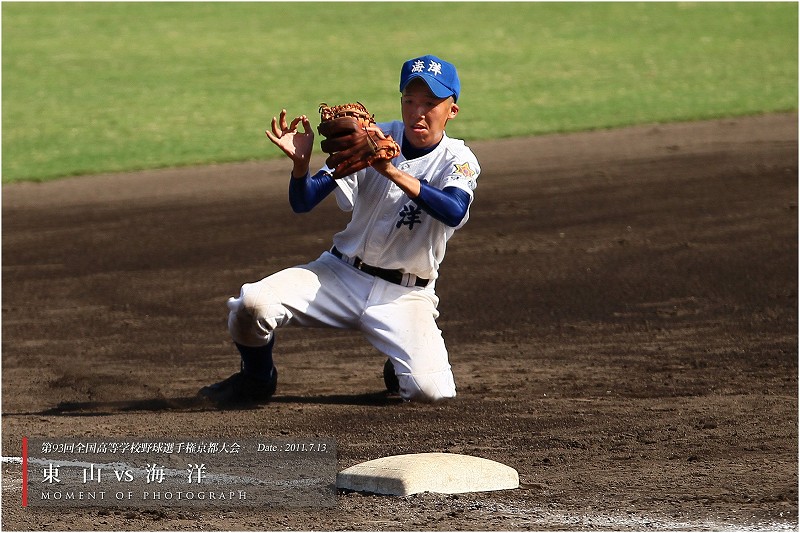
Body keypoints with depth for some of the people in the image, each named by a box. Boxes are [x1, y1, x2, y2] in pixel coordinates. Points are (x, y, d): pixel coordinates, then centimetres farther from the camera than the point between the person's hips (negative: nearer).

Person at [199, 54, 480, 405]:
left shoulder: (458, 160, -5)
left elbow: (454, 212, -30)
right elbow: (303, 203, -1)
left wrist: (392, 172, -39)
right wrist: (300, 163, -23)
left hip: (405, 294, -2)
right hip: (341, 273, 2)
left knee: (431, 390, -25)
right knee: (253, 304, -24)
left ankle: (400, 367, 14)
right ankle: (256, 380, 8)